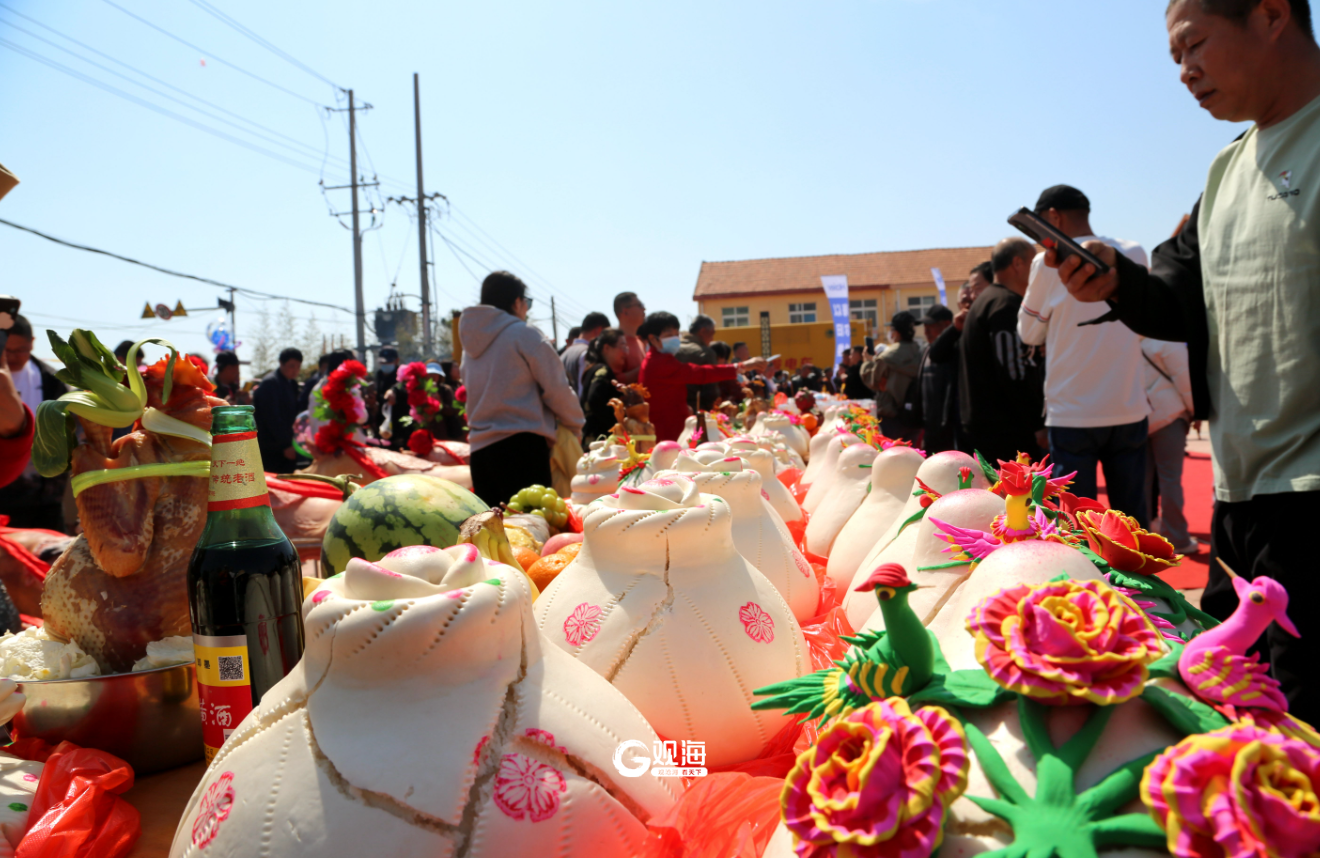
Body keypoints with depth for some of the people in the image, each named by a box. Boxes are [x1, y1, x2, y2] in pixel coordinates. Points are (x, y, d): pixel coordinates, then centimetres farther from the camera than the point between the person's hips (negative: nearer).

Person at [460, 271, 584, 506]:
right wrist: (575, 427, 12)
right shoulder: (524, 334, -4)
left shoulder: (472, 342, 15)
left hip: (480, 447, 7)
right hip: (521, 443, -7)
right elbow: (557, 390, -4)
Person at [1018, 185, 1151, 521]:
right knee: (1132, 520, 11)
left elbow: (1029, 333, 1)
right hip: (1130, 410, 4)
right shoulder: (1135, 254, 4)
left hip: (1072, 414, -4)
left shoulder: (1049, 263, -9)